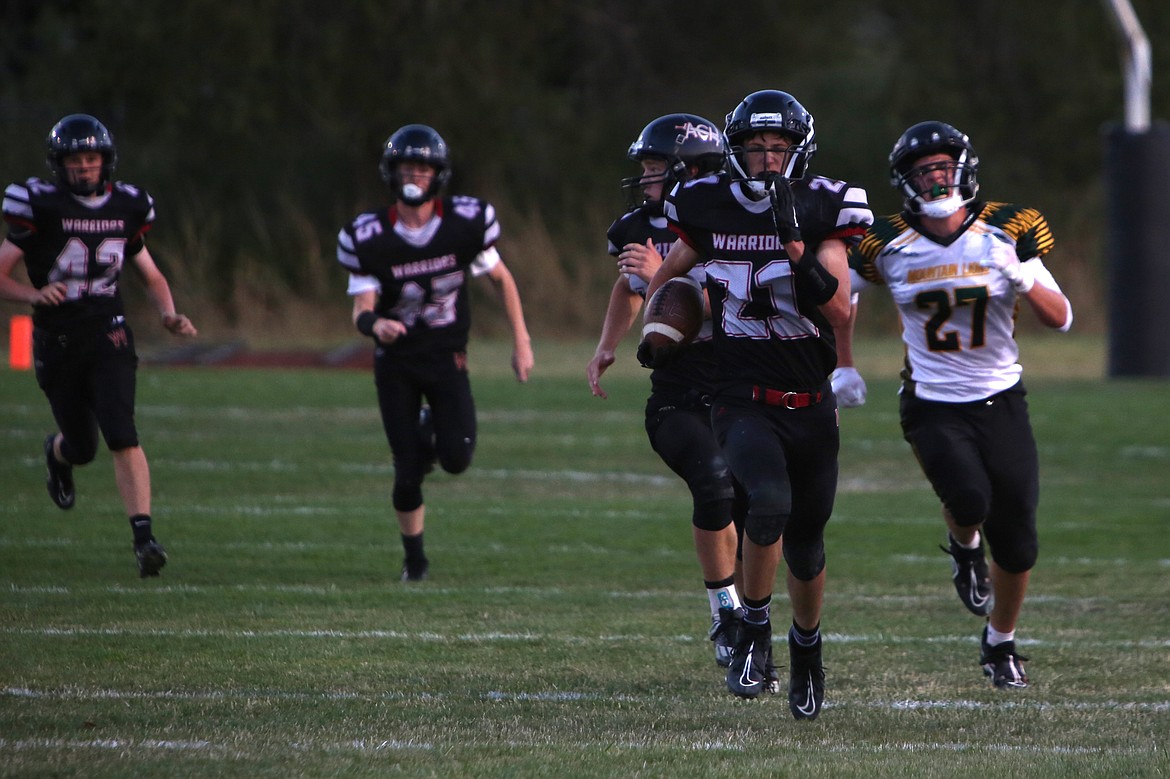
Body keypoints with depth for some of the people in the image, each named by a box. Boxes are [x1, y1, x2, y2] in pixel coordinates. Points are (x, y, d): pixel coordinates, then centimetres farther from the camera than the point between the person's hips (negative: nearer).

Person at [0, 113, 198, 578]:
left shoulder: (126, 208, 4)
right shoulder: (39, 207, -8)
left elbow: (152, 277, 16)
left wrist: (168, 315, -3)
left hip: (108, 335, 1)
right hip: (57, 342, -1)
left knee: (122, 436, -16)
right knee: (82, 447, 11)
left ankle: (144, 538, -19)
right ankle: (57, 452, 49)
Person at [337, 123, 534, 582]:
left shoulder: (467, 222, -11)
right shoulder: (368, 238, -13)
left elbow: (500, 279, 4)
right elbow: (361, 308, -12)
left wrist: (521, 342, 4)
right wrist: (375, 324, -37)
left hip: (447, 356, 0)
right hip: (396, 360, 0)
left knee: (456, 458, -16)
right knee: (408, 472, -3)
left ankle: (432, 430, 21)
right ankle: (414, 556, 21)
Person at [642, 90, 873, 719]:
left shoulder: (823, 212, -4)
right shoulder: (708, 211, 0)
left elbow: (840, 314, -12)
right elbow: (665, 278, 19)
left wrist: (800, 252, -23)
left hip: (811, 405, 2)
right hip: (743, 401, -2)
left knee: (806, 548, 13)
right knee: (768, 503, -30)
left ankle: (807, 645, 41)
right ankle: (754, 633, -11)